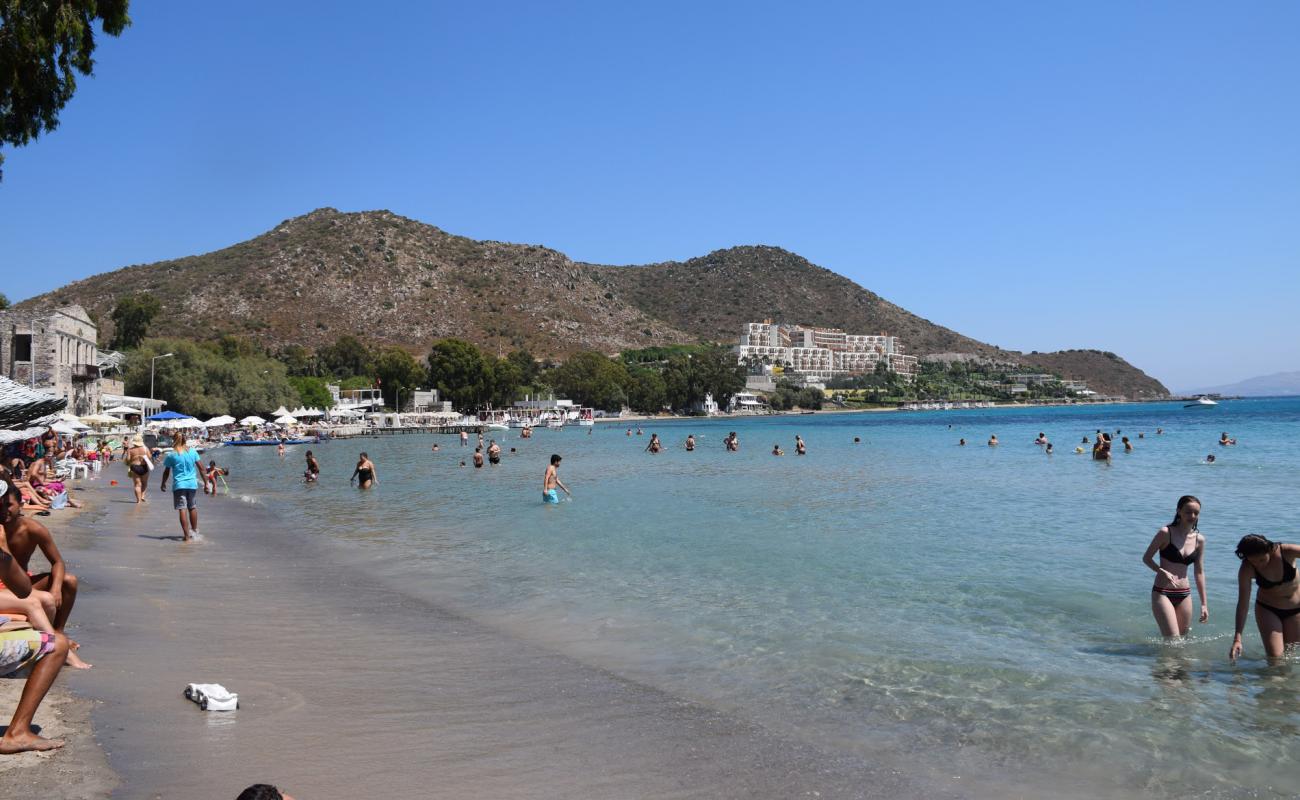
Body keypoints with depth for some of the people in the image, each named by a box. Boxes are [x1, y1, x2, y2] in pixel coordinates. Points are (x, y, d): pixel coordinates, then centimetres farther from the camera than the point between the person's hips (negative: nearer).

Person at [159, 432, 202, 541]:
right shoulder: (192, 452, 1)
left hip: (179, 485, -3)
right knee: (192, 507, 19)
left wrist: (163, 484, 20)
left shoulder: (171, 455, -6)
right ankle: (195, 530, 30)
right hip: (192, 484, 3)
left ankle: (186, 535, -9)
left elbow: (166, 472, 3)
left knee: (182, 509, -4)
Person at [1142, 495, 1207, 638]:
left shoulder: (1199, 540, 4)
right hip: (1162, 593, -5)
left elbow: (1199, 573, 10)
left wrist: (1204, 604, 10)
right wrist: (1163, 571, -22)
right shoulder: (1166, 533, -9)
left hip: (1184, 595, 5)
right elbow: (1146, 557, -4)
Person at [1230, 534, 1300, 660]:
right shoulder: (1246, 569, -23)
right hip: (1267, 610, -1)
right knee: (1274, 656, -12)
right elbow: (1243, 603, -21)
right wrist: (1237, 638, -25)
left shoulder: (1287, 552, -25)